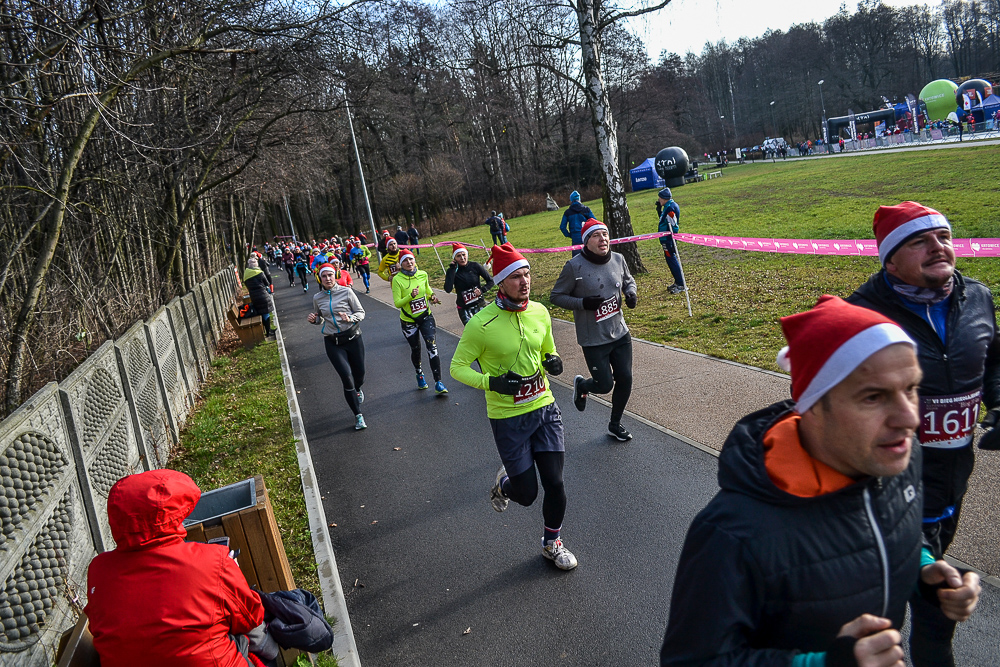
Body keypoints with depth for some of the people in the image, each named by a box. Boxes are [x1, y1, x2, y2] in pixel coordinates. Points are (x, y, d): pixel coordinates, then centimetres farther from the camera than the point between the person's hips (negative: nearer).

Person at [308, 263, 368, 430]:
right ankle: (358, 415, 3)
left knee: (359, 374, 9)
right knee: (347, 377, -10)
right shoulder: (317, 298, 4)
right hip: (332, 342, 1)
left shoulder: (346, 291, -5)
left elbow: (361, 312, -1)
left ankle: (357, 390, 50)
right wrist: (313, 320, -3)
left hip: (353, 337, 0)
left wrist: (350, 318, -21)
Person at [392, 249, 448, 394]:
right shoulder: (397, 279, -14)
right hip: (408, 321, -1)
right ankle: (419, 374, 43)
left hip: (426, 317, 1)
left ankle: (438, 383, -9)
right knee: (415, 349, 13)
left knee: (432, 347, -11)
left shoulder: (423, 275, -3)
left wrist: (432, 297, -7)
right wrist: (411, 296, -31)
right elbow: (397, 303, -16)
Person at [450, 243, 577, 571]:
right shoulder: (481, 323, -18)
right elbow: (457, 367, -9)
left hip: (545, 408, 4)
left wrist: (553, 361, -6)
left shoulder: (540, 312, -2)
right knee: (526, 494, 3)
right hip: (508, 418, -4)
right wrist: (491, 382, -23)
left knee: (555, 484, 6)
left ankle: (552, 543, 33)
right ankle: (503, 483, 41)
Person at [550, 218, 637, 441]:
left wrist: (631, 293, -4)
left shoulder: (618, 259, -2)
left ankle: (615, 424, 34)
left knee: (625, 380, 10)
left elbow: (628, 280, 18)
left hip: (620, 333, 5)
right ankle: (581, 385, 38)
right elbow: (556, 296, -8)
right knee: (605, 385, 0)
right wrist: (582, 303, -22)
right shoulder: (575, 266, -17)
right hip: (593, 340, -5)